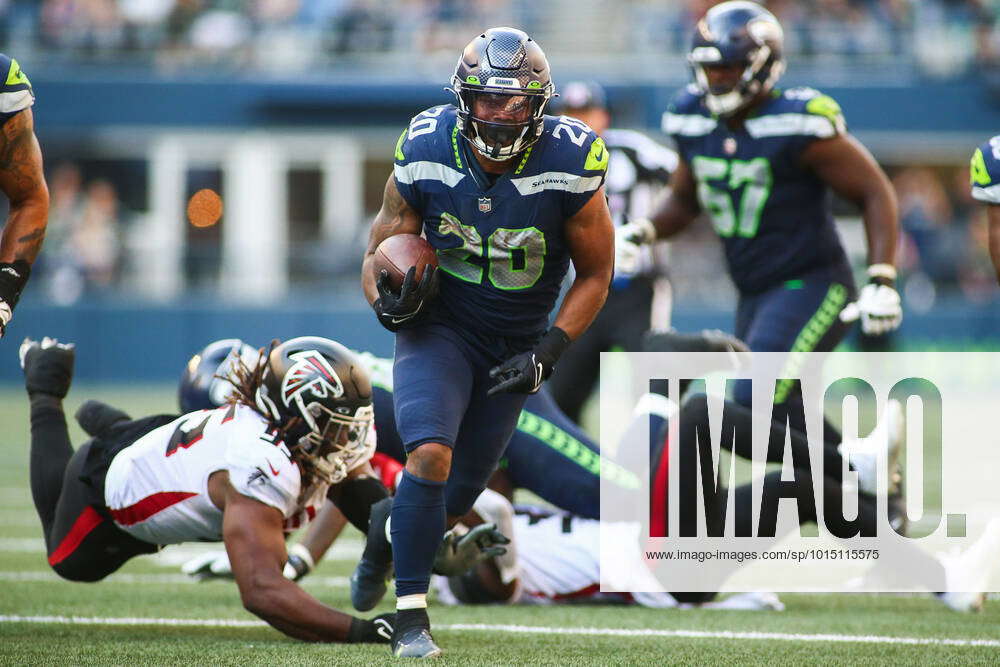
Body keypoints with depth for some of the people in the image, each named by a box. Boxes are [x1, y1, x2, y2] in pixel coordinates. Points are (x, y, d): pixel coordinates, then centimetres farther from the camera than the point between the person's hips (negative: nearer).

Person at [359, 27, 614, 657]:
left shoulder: (570, 169, -20)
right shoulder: (426, 155, -16)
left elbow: (595, 274, -6)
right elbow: (380, 251, -2)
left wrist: (549, 351, -17)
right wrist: (387, 301, -24)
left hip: (515, 344, 1)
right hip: (438, 327, -1)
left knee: (456, 498, 11)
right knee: (430, 454, -26)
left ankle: (390, 541, 47)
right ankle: (411, 620, -17)